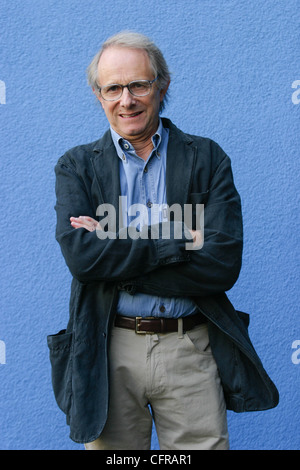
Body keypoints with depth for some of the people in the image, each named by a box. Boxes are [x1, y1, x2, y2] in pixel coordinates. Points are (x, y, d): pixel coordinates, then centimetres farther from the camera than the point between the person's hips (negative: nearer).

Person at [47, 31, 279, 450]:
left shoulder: (207, 158, 2)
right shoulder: (76, 166, 4)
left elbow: (223, 264, -11)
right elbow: (79, 255, -13)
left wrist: (113, 258, -13)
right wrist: (181, 239, -16)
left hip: (190, 352, 0)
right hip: (109, 353, 1)